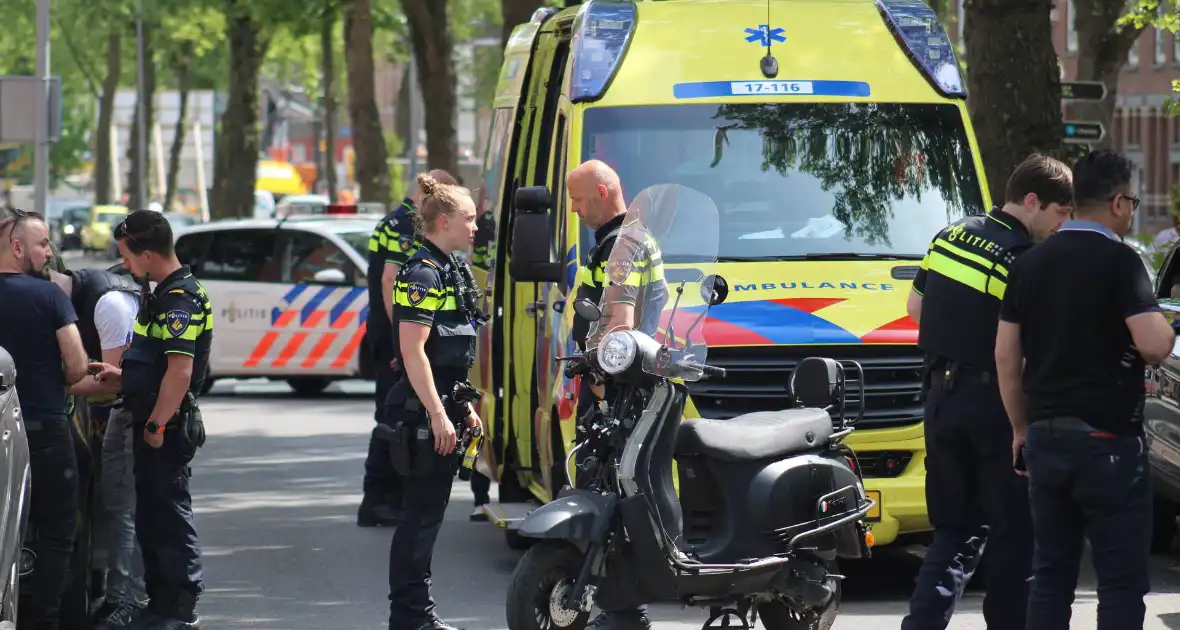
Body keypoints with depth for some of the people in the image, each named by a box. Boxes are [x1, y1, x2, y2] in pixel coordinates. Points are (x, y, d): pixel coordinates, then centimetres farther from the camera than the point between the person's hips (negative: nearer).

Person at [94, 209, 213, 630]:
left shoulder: (180, 299, -18)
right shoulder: (165, 295, 15)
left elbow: (181, 370, -25)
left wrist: (157, 424, -22)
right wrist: (122, 377, 18)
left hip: (168, 426, -10)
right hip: (155, 422, 10)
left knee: (170, 514, -5)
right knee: (150, 514, 15)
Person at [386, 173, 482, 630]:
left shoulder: (445, 271, 17)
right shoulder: (423, 275, -14)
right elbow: (413, 351, -20)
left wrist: (464, 407, 23)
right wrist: (438, 414, -23)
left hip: (443, 408, 10)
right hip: (426, 411, -10)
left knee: (427, 512, 12)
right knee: (421, 513, -7)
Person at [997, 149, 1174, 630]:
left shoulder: (1031, 264, 10)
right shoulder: (1119, 262, -12)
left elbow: (1006, 355, 11)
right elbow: (1153, 345, -20)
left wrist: (1021, 428, 19)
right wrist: (1164, 327, 2)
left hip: (1045, 438, 7)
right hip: (1107, 441, -6)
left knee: (1050, 573, 11)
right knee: (1121, 578, -2)